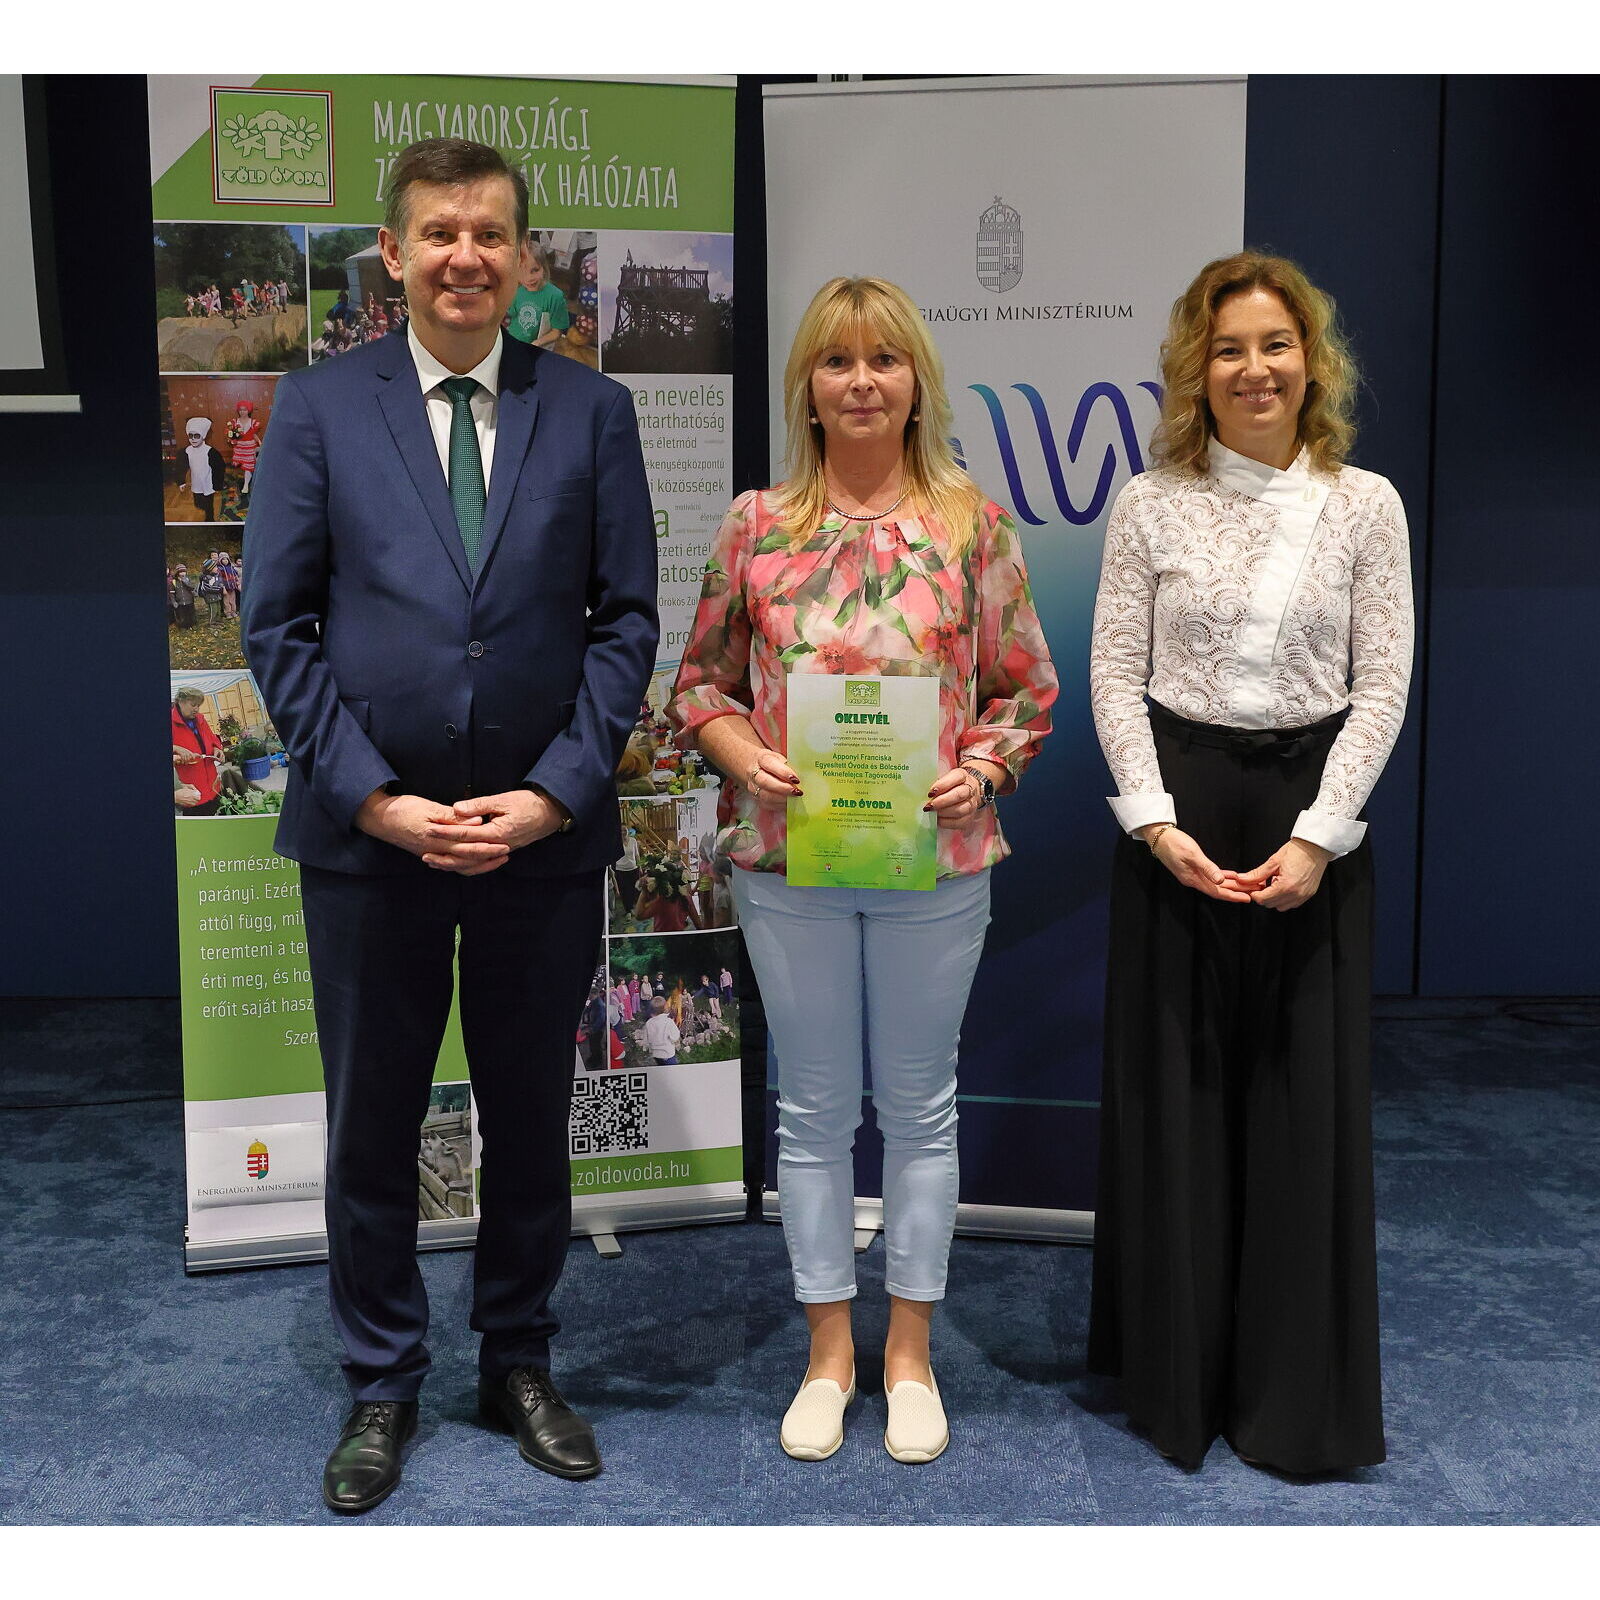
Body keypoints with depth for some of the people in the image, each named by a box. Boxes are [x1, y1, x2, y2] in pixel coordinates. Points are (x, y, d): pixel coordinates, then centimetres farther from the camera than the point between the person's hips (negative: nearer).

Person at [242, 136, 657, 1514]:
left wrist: (556, 791, -10)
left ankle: (520, 1363, 33)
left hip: (544, 833, 1)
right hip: (367, 833, 0)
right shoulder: (319, 408, 1)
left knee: (531, 1119, 13)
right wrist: (374, 796, -11)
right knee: (372, 1127, 11)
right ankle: (382, 1386, 30)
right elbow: (278, 625, -2)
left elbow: (626, 618, 0)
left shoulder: (592, 410, 2)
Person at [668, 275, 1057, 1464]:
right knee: (813, 1108, 11)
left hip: (935, 860, 0)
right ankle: (829, 1353, 27)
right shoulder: (755, 525, 3)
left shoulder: (975, 525, 0)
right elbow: (701, 682, 7)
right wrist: (746, 754, -12)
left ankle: (910, 1354, 27)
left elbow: (1028, 691, 4)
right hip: (789, 861, 1)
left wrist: (978, 771, -13)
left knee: (921, 1105, 11)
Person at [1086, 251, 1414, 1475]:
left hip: (1312, 818, 0)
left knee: (1308, 1095, 4)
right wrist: (1156, 821, -11)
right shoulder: (1151, 506, 1)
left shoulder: (1366, 505, 2)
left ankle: (1299, 1396, 21)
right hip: (1176, 813, 0)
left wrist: (1319, 835, -11)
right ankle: (1177, 1374, 25)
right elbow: (1116, 675, 0)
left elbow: (1383, 686, -2)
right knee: (1173, 1088, 7)